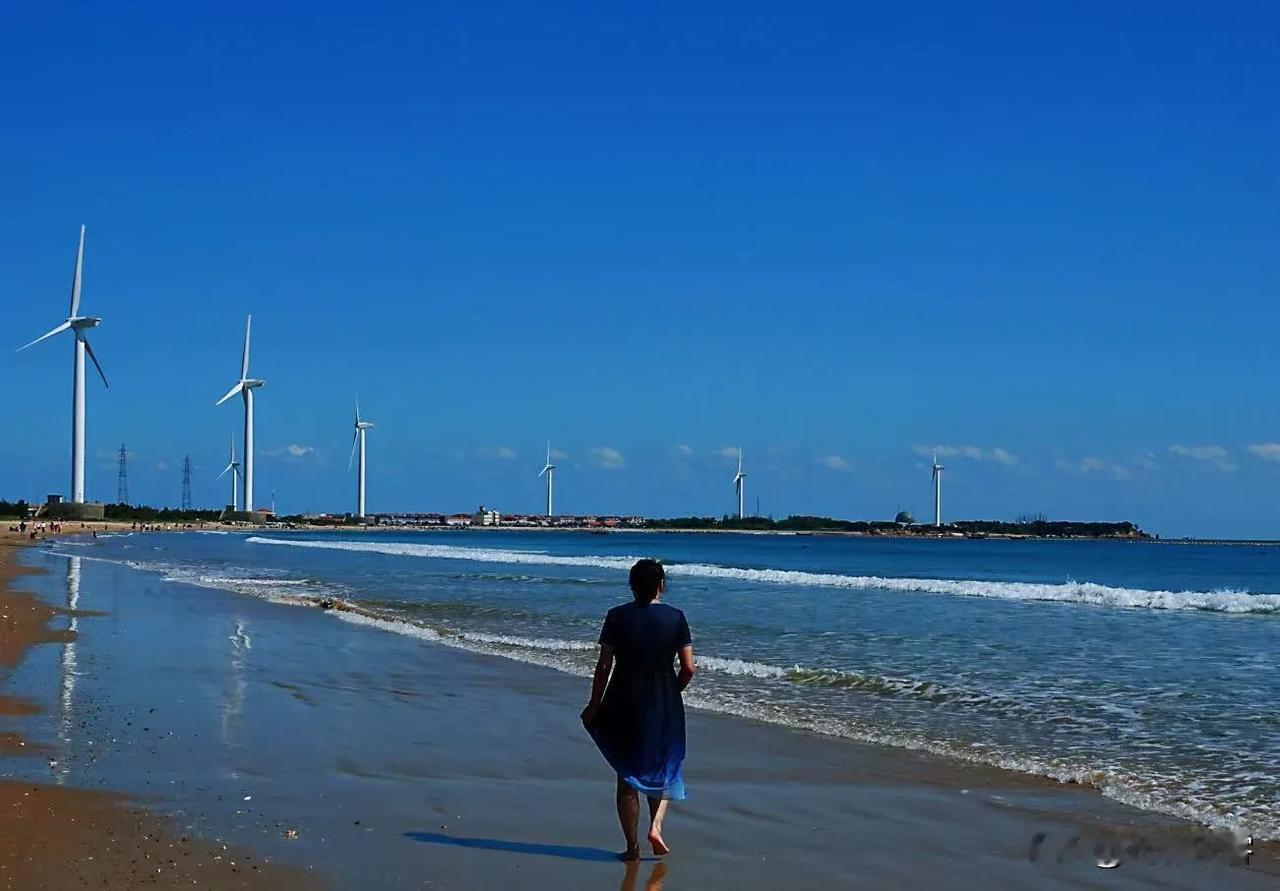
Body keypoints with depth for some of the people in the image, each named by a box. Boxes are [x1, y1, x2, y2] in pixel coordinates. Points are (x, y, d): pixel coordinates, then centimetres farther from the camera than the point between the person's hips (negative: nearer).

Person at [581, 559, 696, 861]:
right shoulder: (675, 618, -5)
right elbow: (688, 668, -6)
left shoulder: (617, 617, -5)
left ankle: (632, 846, 11)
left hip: (623, 706, 0)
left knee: (626, 776, 10)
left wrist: (594, 706, 4)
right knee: (663, 768, 20)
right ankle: (655, 826, 1)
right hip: (664, 708, 0)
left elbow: (604, 667, -6)